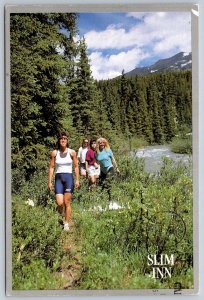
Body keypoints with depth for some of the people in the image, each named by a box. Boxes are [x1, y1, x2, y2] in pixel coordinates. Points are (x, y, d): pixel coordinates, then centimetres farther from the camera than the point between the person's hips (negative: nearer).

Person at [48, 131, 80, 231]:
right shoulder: (54, 153, 3)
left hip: (69, 178, 0)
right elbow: (51, 167, 5)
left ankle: (66, 224, 13)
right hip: (58, 178, 1)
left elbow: (76, 166, 6)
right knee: (59, 203, -9)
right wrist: (49, 182, 2)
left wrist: (77, 180, 2)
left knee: (67, 203, -1)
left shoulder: (72, 152, 1)